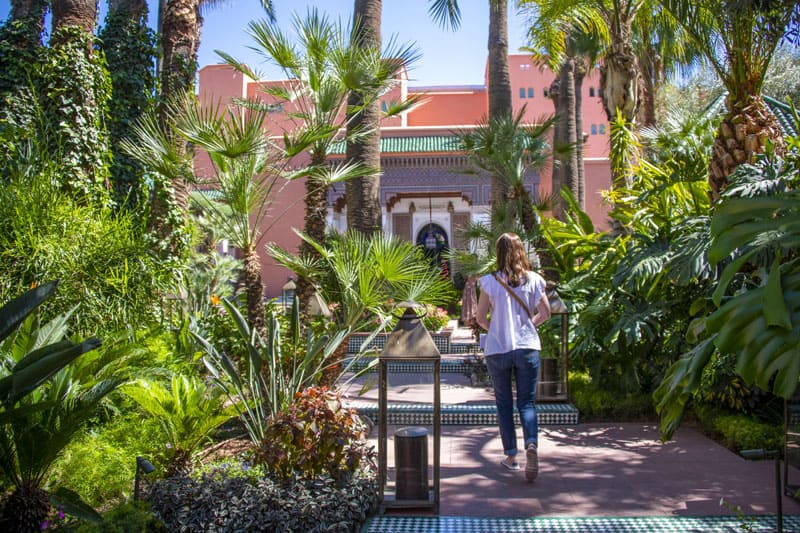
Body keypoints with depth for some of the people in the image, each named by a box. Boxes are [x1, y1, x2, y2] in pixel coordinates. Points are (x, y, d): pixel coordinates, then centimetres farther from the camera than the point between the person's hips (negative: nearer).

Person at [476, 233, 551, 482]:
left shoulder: (490, 281, -7)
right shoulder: (534, 280, -3)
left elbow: (480, 318, -4)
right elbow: (545, 313, 0)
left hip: (497, 349, -1)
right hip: (527, 347, 1)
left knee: (504, 403, 12)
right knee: (527, 402, 7)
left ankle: (511, 456, 17)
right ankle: (532, 444, -17)